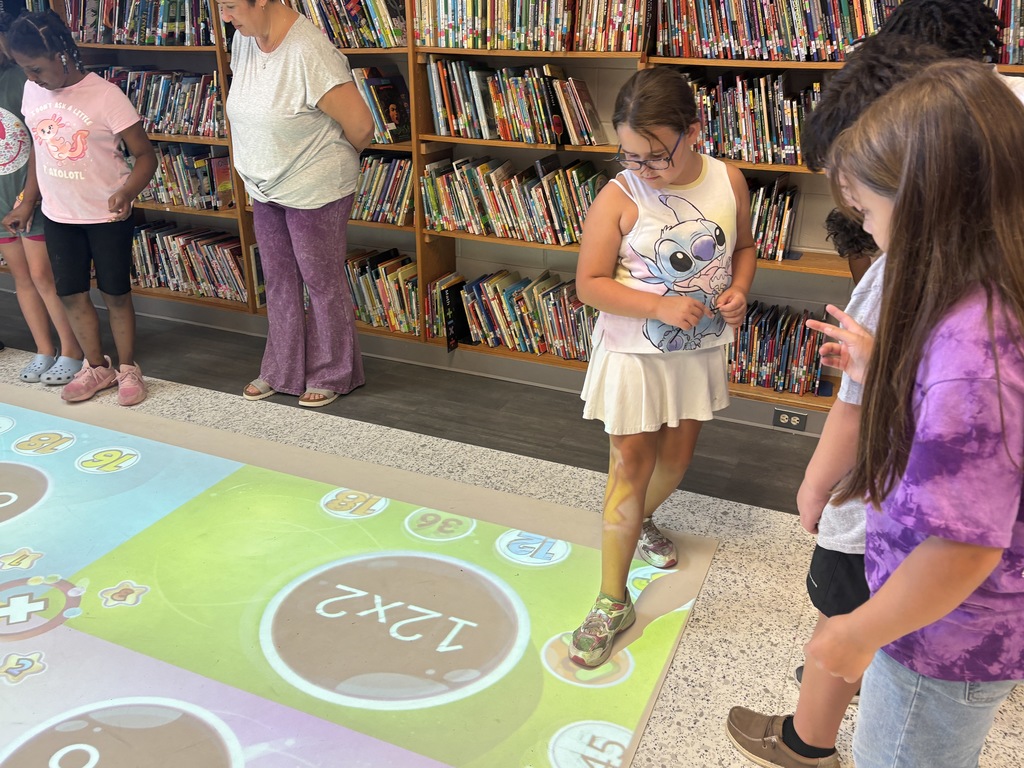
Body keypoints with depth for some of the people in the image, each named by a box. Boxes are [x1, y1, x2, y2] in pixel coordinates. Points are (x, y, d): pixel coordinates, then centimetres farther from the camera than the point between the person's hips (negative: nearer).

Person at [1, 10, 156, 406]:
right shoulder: (32, 92, 0)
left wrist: (127, 192, -32)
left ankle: (128, 369, 23)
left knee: (115, 294, 6)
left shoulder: (105, 95, -17)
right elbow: (39, 149, 13)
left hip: (106, 216, -5)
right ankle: (96, 366, 29)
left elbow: (145, 155, -15)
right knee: (71, 294, 12)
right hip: (57, 215, 6)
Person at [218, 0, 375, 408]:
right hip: (265, 190, 8)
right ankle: (281, 371, 32)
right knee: (279, 282, 16)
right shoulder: (243, 40, 0)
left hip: (314, 192, -8)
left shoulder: (308, 51, -25)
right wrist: (262, 169, 15)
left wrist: (336, 161, -2)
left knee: (323, 284, 7)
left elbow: (360, 125, -22)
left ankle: (331, 376, 24)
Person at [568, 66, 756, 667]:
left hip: (700, 349, 4)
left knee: (677, 459, 19)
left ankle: (642, 520, 53)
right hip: (635, 354, -4)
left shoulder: (729, 183, -6)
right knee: (630, 467, 0)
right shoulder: (619, 198, -17)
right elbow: (590, 284, -15)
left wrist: (740, 290, -10)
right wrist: (661, 307, -26)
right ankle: (613, 602, 11)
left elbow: (744, 246, 11)